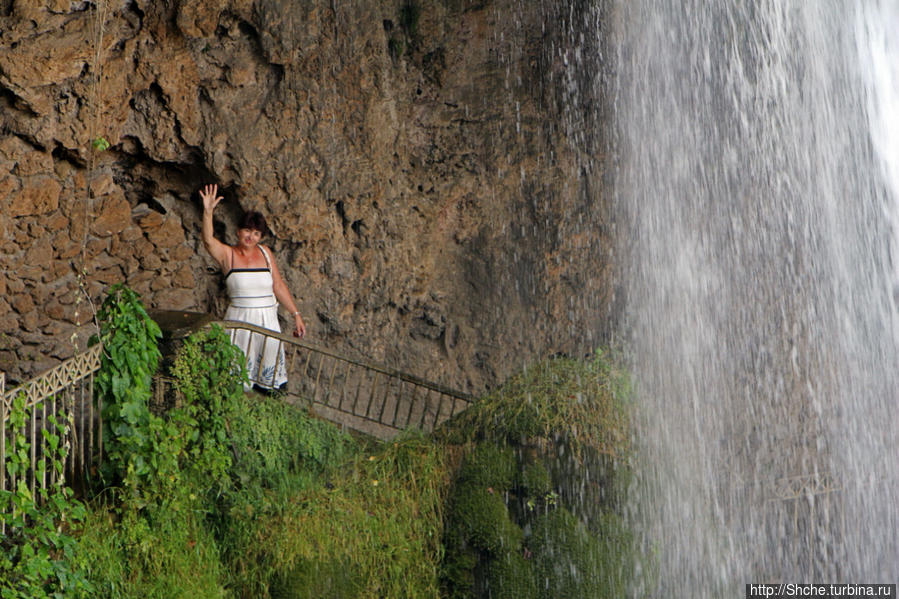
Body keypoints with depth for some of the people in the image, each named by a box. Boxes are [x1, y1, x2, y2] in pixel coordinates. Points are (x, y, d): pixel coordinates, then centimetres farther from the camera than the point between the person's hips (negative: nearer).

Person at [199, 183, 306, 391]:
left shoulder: (265, 253, 8)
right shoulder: (227, 254, -1)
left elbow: (279, 286, 11)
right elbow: (208, 240, -21)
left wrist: (296, 315, 9)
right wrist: (208, 211, -33)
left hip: (267, 319, 3)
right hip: (239, 319, -3)